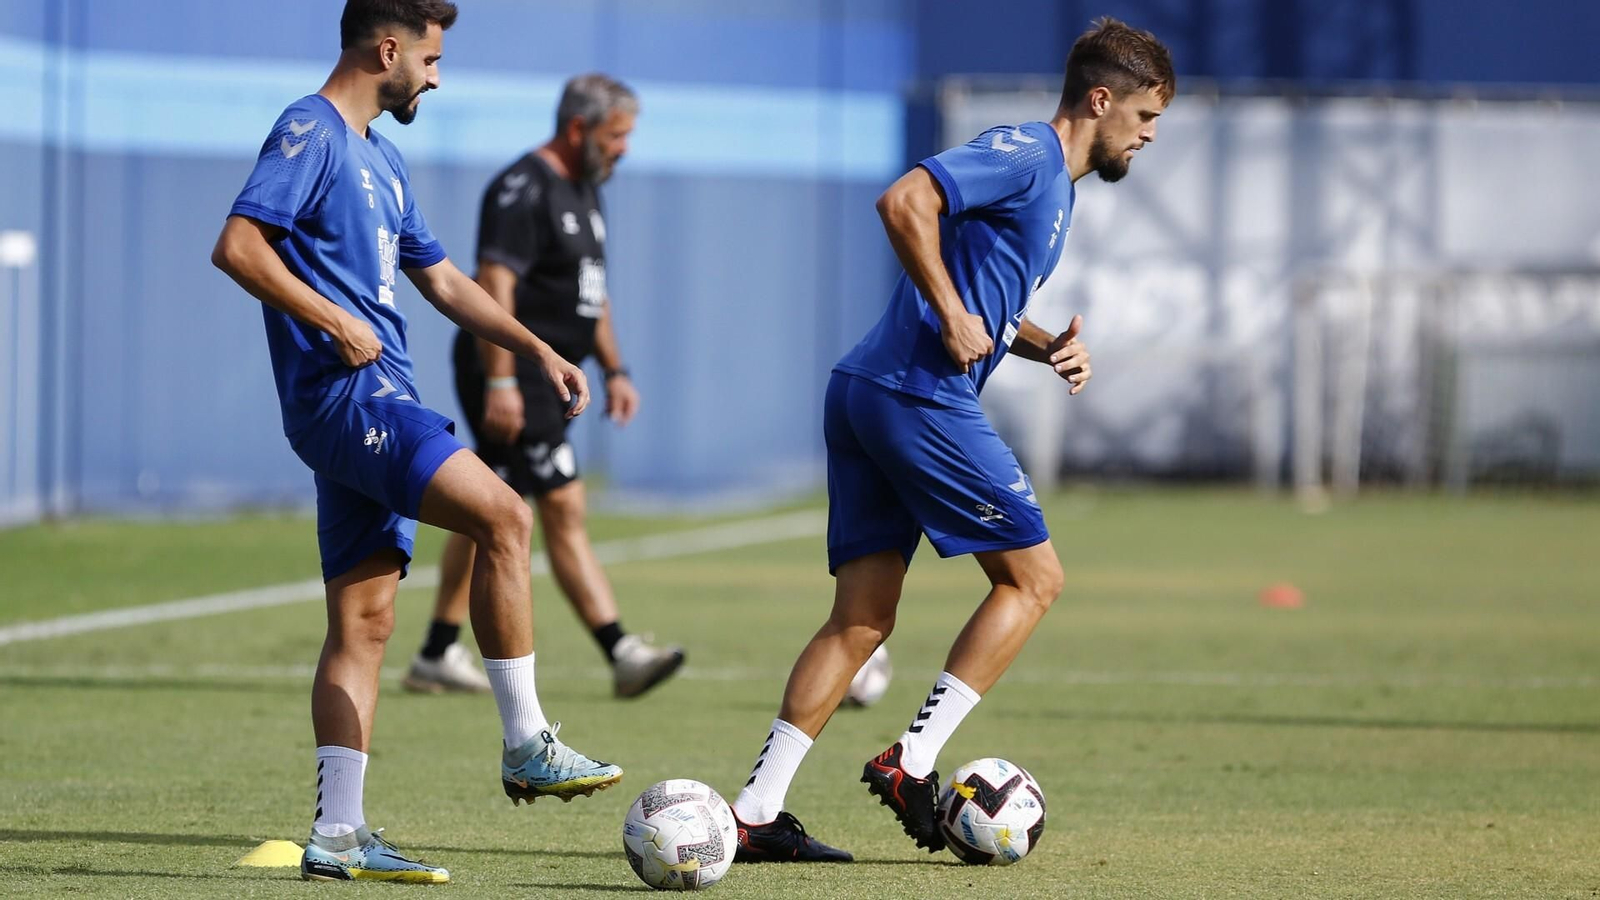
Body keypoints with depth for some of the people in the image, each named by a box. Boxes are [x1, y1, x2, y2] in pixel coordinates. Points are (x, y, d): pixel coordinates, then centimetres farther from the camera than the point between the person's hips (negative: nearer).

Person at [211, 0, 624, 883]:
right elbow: (236, 245, -18)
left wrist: (538, 349, 22)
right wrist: (337, 322, -20)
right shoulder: (310, 132, -7)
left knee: (363, 620, 5)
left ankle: (337, 832, 3)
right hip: (343, 391, -10)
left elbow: (441, 279, 31)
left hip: (375, 406, 10)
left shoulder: (379, 157, 23)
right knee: (502, 514, -20)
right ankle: (526, 745, -16)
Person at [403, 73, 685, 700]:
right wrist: (500, 383, -25)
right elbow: (493, 284, -21)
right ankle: (621, 654, -13)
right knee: (564, 509, -11)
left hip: (547, 378, 10)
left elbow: (592, 293, 26)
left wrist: (614, 371, 21)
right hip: (513, 376, -10)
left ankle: (437, 656, 15)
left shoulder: (583, 191, 17)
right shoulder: (523, 190, -15)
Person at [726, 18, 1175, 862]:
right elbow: (905, 201, -21)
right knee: (1032, 576, -1)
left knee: (860, 618, 6)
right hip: (920, 395, -10)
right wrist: (952, 317, -18)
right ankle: (913, 761, -5)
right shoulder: (1025, 155, -8)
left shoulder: (1055, 184, 23)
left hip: (865, 393, 10)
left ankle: (755, 812, 1)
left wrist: (1047, 346, 13)